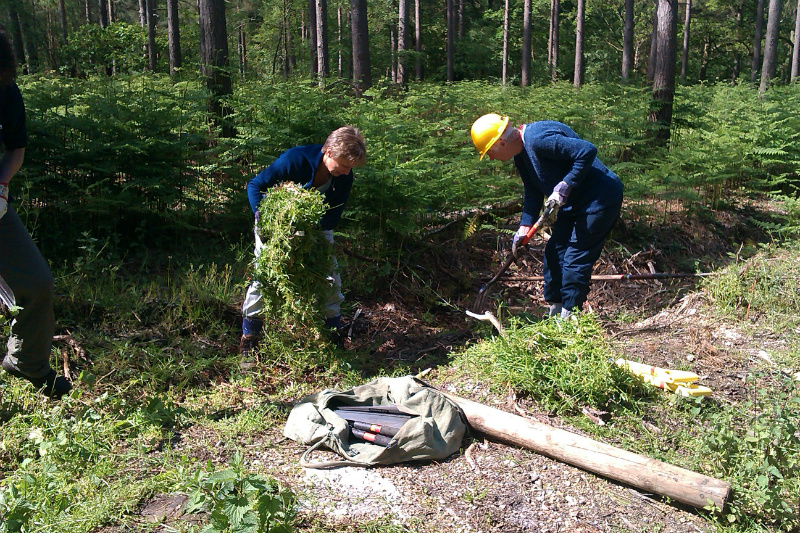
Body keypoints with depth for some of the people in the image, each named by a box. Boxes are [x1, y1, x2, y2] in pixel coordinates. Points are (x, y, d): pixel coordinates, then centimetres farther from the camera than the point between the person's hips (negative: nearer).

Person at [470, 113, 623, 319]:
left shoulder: (539, 139, -26)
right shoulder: (520, 155, 6)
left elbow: (587, 151, -31)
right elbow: (533, 193, 13)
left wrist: (564, 186, -29)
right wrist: (525, 227, 3)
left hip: (600, 199, -10)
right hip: (573, 203, 10)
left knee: (575, 260, -9)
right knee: (554, 253, 12)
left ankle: (569, 316, 2)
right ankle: (555, 312, 24)